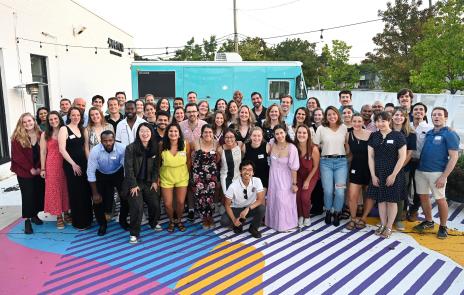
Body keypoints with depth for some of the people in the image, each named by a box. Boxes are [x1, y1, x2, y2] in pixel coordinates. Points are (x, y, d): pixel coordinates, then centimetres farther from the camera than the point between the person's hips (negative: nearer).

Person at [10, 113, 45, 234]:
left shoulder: (40, 135, 2)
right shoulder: (17, 137, -6)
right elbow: (17, 156, -10)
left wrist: (39, 167, -10)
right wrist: (30, 169, -13)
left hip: (39, 171, 3)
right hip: (24, 172, -3)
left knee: (39, 193, 6)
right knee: (27, 195, -2)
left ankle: (34, 215, 25)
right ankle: (27, 220, 7)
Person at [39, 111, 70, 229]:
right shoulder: (45, 135, 3)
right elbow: (43, 152, 3)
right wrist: (42, 168, -1)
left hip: (64, 164, 1)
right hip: (52, 165, -1)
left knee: (65, 188, 9)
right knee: (54, 189, 4)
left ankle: (66, 213, 23)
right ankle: (58, 217, 12)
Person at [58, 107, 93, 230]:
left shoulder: (82, 129, 12)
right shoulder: (64, 129, -5)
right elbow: (62, 149, -12)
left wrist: (88, 161, 3)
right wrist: (73, 164, -14)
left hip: (83, 163, 5)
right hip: (71, 165, -5)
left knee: (86, 192, 9)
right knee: (76, 193, 1)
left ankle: (87, 219, 22)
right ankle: (78, 222, 13)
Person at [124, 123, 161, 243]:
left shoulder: (155, 148, 1)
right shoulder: (130, 148, -12)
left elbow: (156, 166, 6)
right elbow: (128, 168, -13)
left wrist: (155, 181, -2)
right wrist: (133, 185, -15)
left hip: (149, 182, 4)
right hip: (134, 183, -4)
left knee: (155, 205, 4)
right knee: (137, 207, -14)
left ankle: (153, 223, 36)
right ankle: (134, 233, 3)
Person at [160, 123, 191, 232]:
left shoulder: (185, 144, -16)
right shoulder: (162, 145, -17)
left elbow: (189, 161, -2)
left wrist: (186, 173, 6)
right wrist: (157, 176, -4)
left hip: (182, 177, 1)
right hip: (166, 178, 0)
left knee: (180, 202, 6)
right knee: (167, 204, 4)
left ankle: (179, 220, 36)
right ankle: (171, 221, 34)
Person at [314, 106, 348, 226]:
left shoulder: (344, 128, 6)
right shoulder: (321, 129, 1)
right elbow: (315, 145, 6)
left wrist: (348, 157, 6)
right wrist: (326, 147, -1)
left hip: (341, 161, 1)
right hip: (326, 162, -1)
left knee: (340, 191, -6)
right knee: (328, 190, -1)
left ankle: (337, 213, 17)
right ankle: (328, 212, 24)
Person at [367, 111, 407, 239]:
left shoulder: (398, 136, -7)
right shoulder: (373, 136, 3)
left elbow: (402, 157, -9)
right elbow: (371, 157, 4)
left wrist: (393, 175, -12)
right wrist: (373, 175, -2)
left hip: (393, 173, -3)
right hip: (378, 173, 4)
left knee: (391, 201, 6)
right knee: (381, 200, 11)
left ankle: (389, 227, 18)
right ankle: (382, 225, 24)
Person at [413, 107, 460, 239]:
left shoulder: (450, 134, -6)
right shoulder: (428, 133, 12)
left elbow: (454, 157, -11)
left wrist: (444, 176, -17)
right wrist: (418, 166, 7)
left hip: (437, 173, -6)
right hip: (420, 170, 6)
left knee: (440, 199, 3)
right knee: (423, 197, 12)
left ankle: (443, 227, 19)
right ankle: (428, 221, 30)